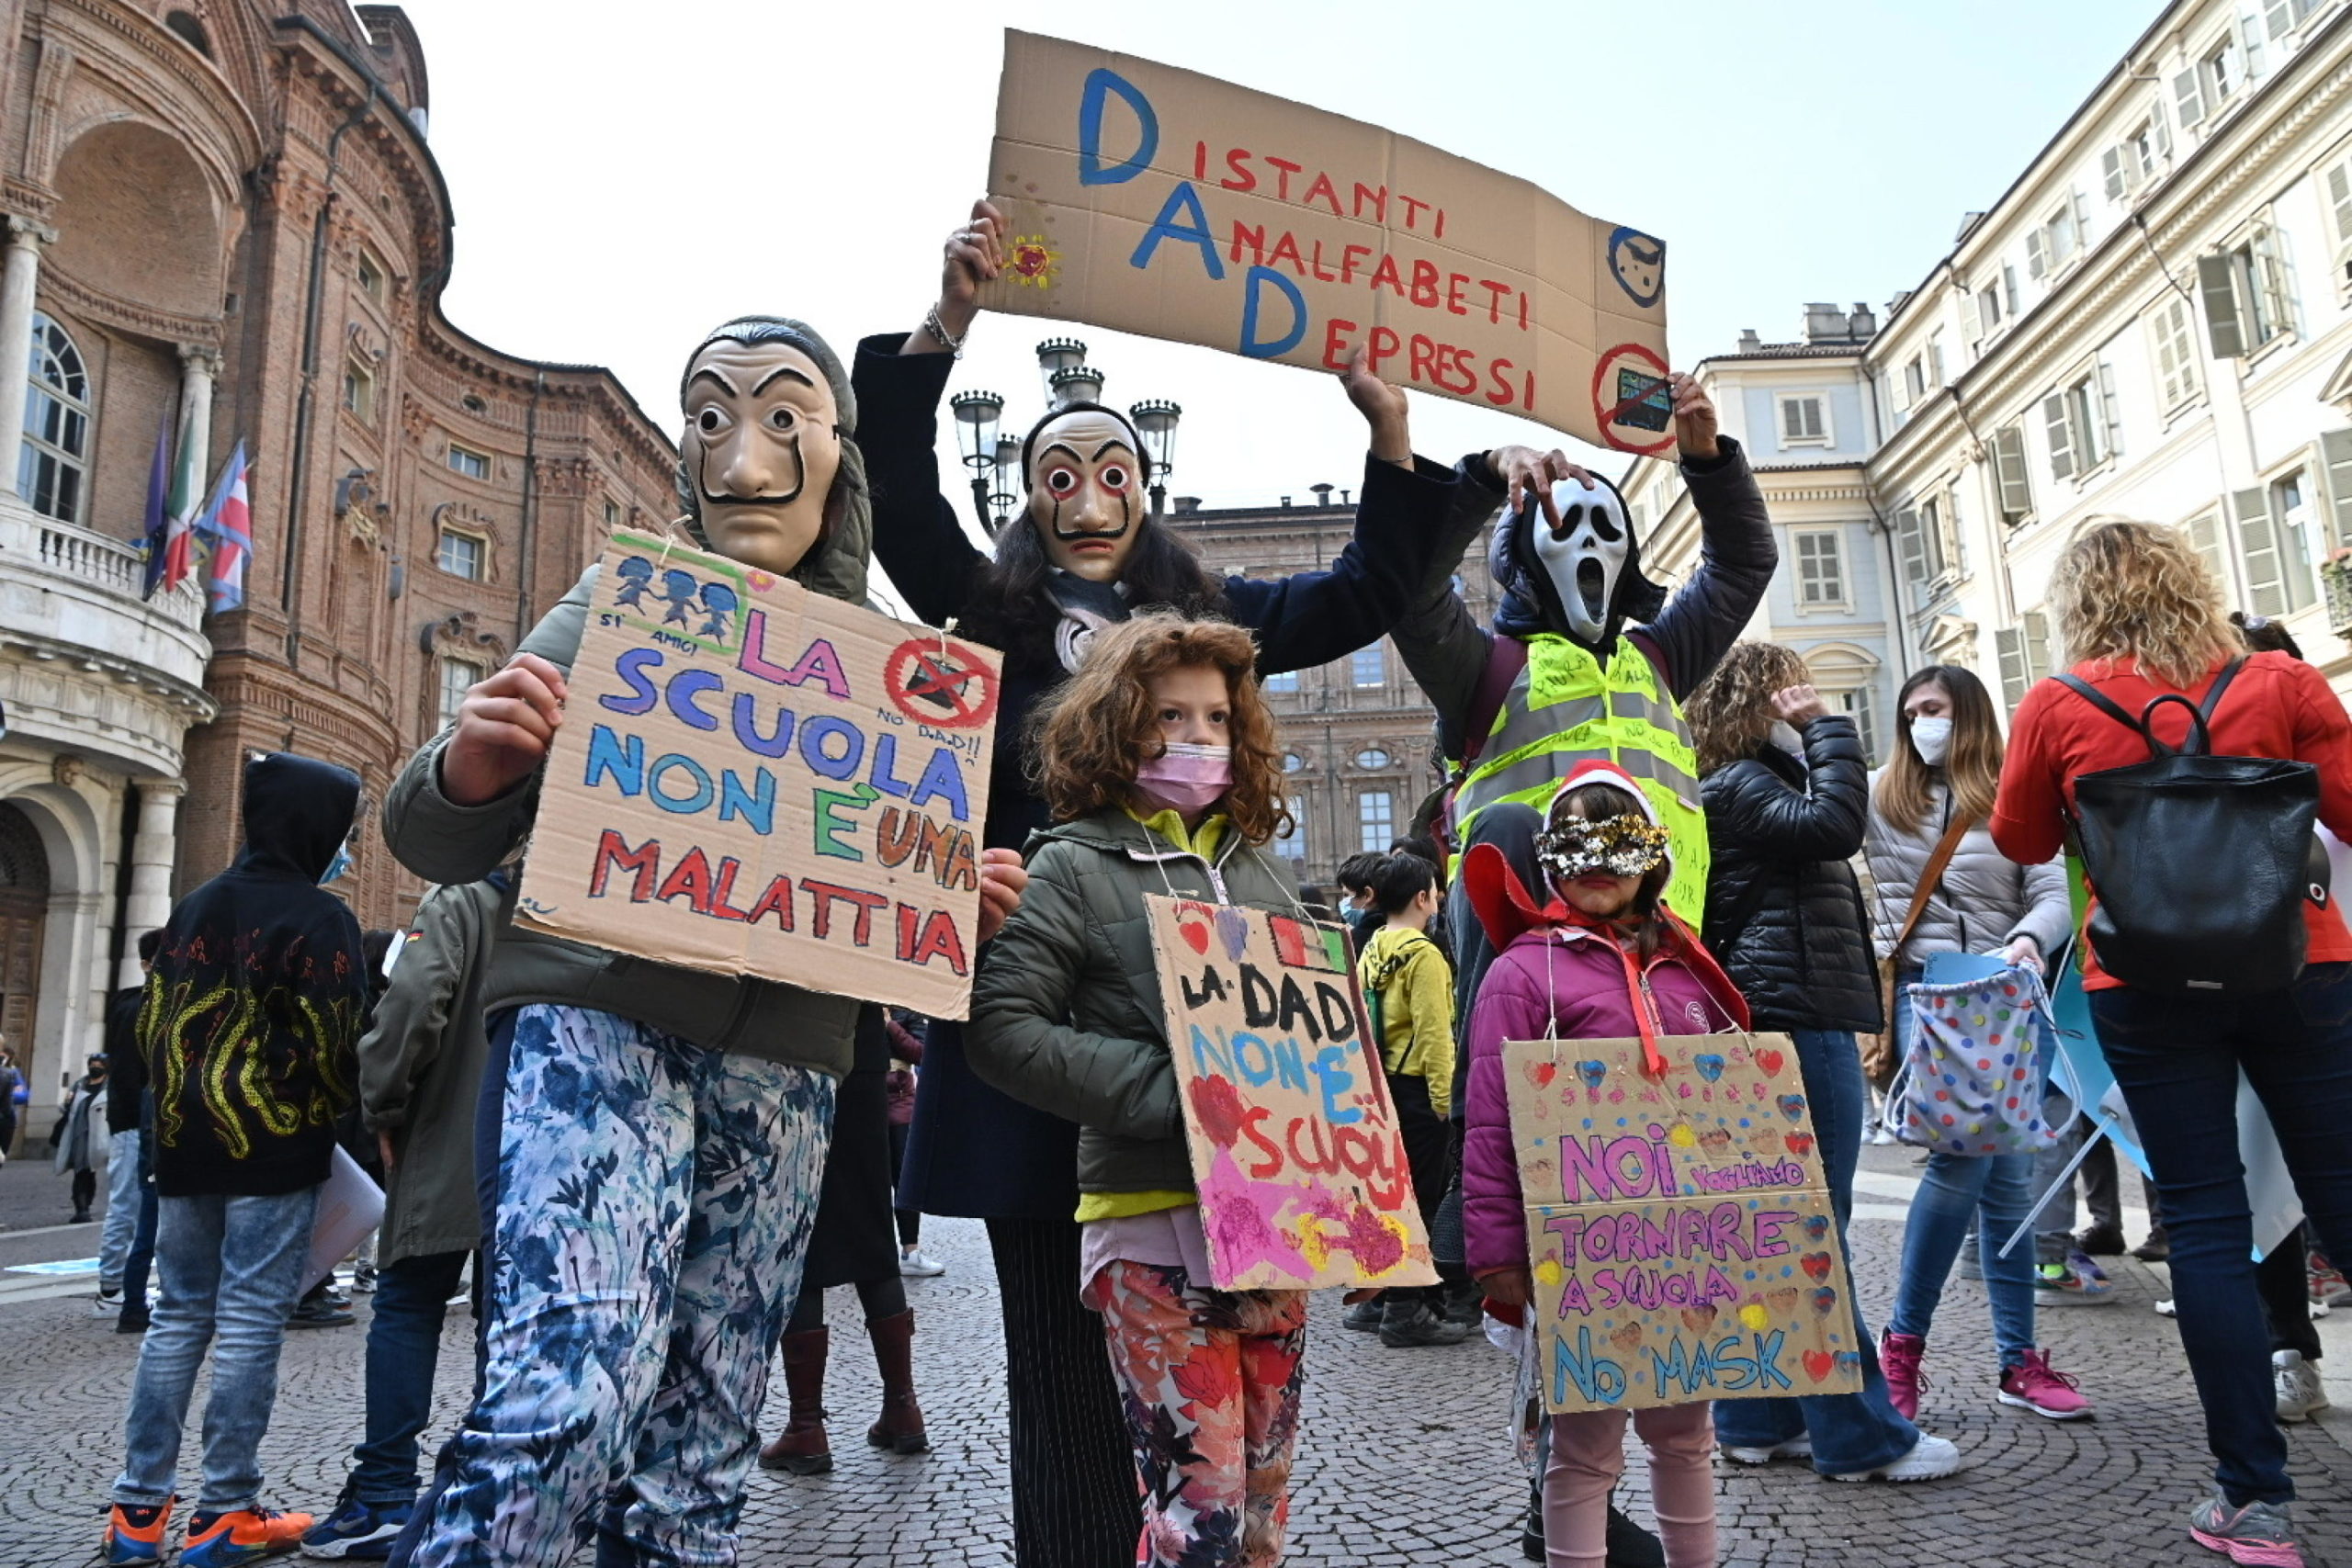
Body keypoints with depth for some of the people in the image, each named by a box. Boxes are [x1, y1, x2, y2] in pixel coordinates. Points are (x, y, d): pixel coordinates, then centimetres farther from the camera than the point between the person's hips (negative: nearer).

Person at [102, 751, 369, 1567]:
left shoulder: (192, 908, 12)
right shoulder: (319, 915, -11)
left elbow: (152, 1024, 15)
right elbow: (332, 1041, -14)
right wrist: (347, 1115, 3)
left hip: (185, 1143, 7)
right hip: (274, 1149, -7)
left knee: (179, 1316, 13)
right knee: (249, 1323, -1)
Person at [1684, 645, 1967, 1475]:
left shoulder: (1761, 784, 23)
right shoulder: (1742, 787, -9)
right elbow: (1835, 825, -23)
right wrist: (1829, 729, -14)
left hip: (1781, 1025, 11)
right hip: (1796, 1022, -11)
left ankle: (1758, 1418, 18)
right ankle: (1860, 1434, 1)